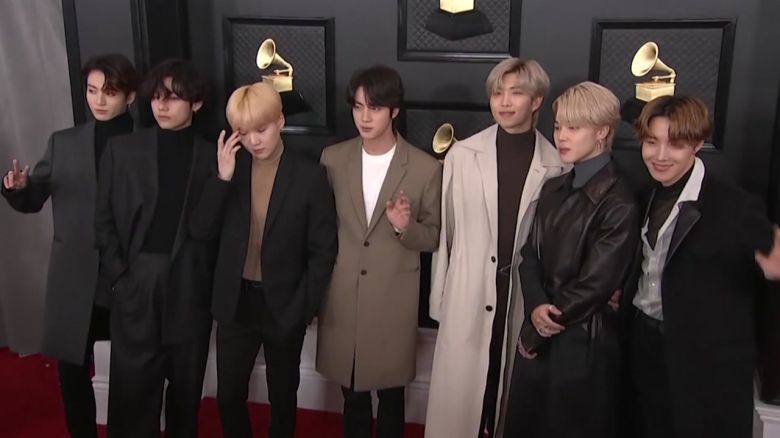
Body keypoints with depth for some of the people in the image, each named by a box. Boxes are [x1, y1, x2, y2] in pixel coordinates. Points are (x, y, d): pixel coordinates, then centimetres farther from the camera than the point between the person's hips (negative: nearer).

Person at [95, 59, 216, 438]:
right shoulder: (121, 150, 3)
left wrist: (209, 278, -6)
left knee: (186, 384, 13)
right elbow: (104, 220, 4)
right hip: (136, 283, 0)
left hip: (190, 286, 0)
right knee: (132, 387, 4)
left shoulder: (212, 157, 1)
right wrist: (118, 275, -4)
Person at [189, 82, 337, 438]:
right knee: (228, 395, 14)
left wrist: (304, 308, -11)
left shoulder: (310, 176, -12)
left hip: (284, 305, -2)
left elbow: (323, 251, -8)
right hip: (235, 302, 3)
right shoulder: (230, 169, -3)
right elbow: (200, 230, -9)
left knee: (282, 397, 17)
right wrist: (223, 177, -20)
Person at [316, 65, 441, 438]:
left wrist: (405, 227, -22)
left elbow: (434, 237, -2)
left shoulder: (425, 168, -8)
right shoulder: (333, 158, 0)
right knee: (351, 394, 18)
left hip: (393, 300, -2)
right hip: (341, 297, 2)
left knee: (391, 395, 13)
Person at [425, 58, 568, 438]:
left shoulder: (557, 165, -3)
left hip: (525, 295, 0)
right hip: (468, 295, 0)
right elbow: (444, 230, 2)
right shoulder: (462, 155, -2)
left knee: (514, 393, 14)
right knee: (457, 394, 7)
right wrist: (439, 296, 3)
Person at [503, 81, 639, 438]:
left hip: (582, 342, -6)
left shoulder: (619, 204, -16)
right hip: (537, 335, 6)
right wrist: (535, 308, -14)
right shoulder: (553, 189, 7)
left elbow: (593, 284, -16)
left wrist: (534, 333, -7)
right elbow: (530, 255, 6)